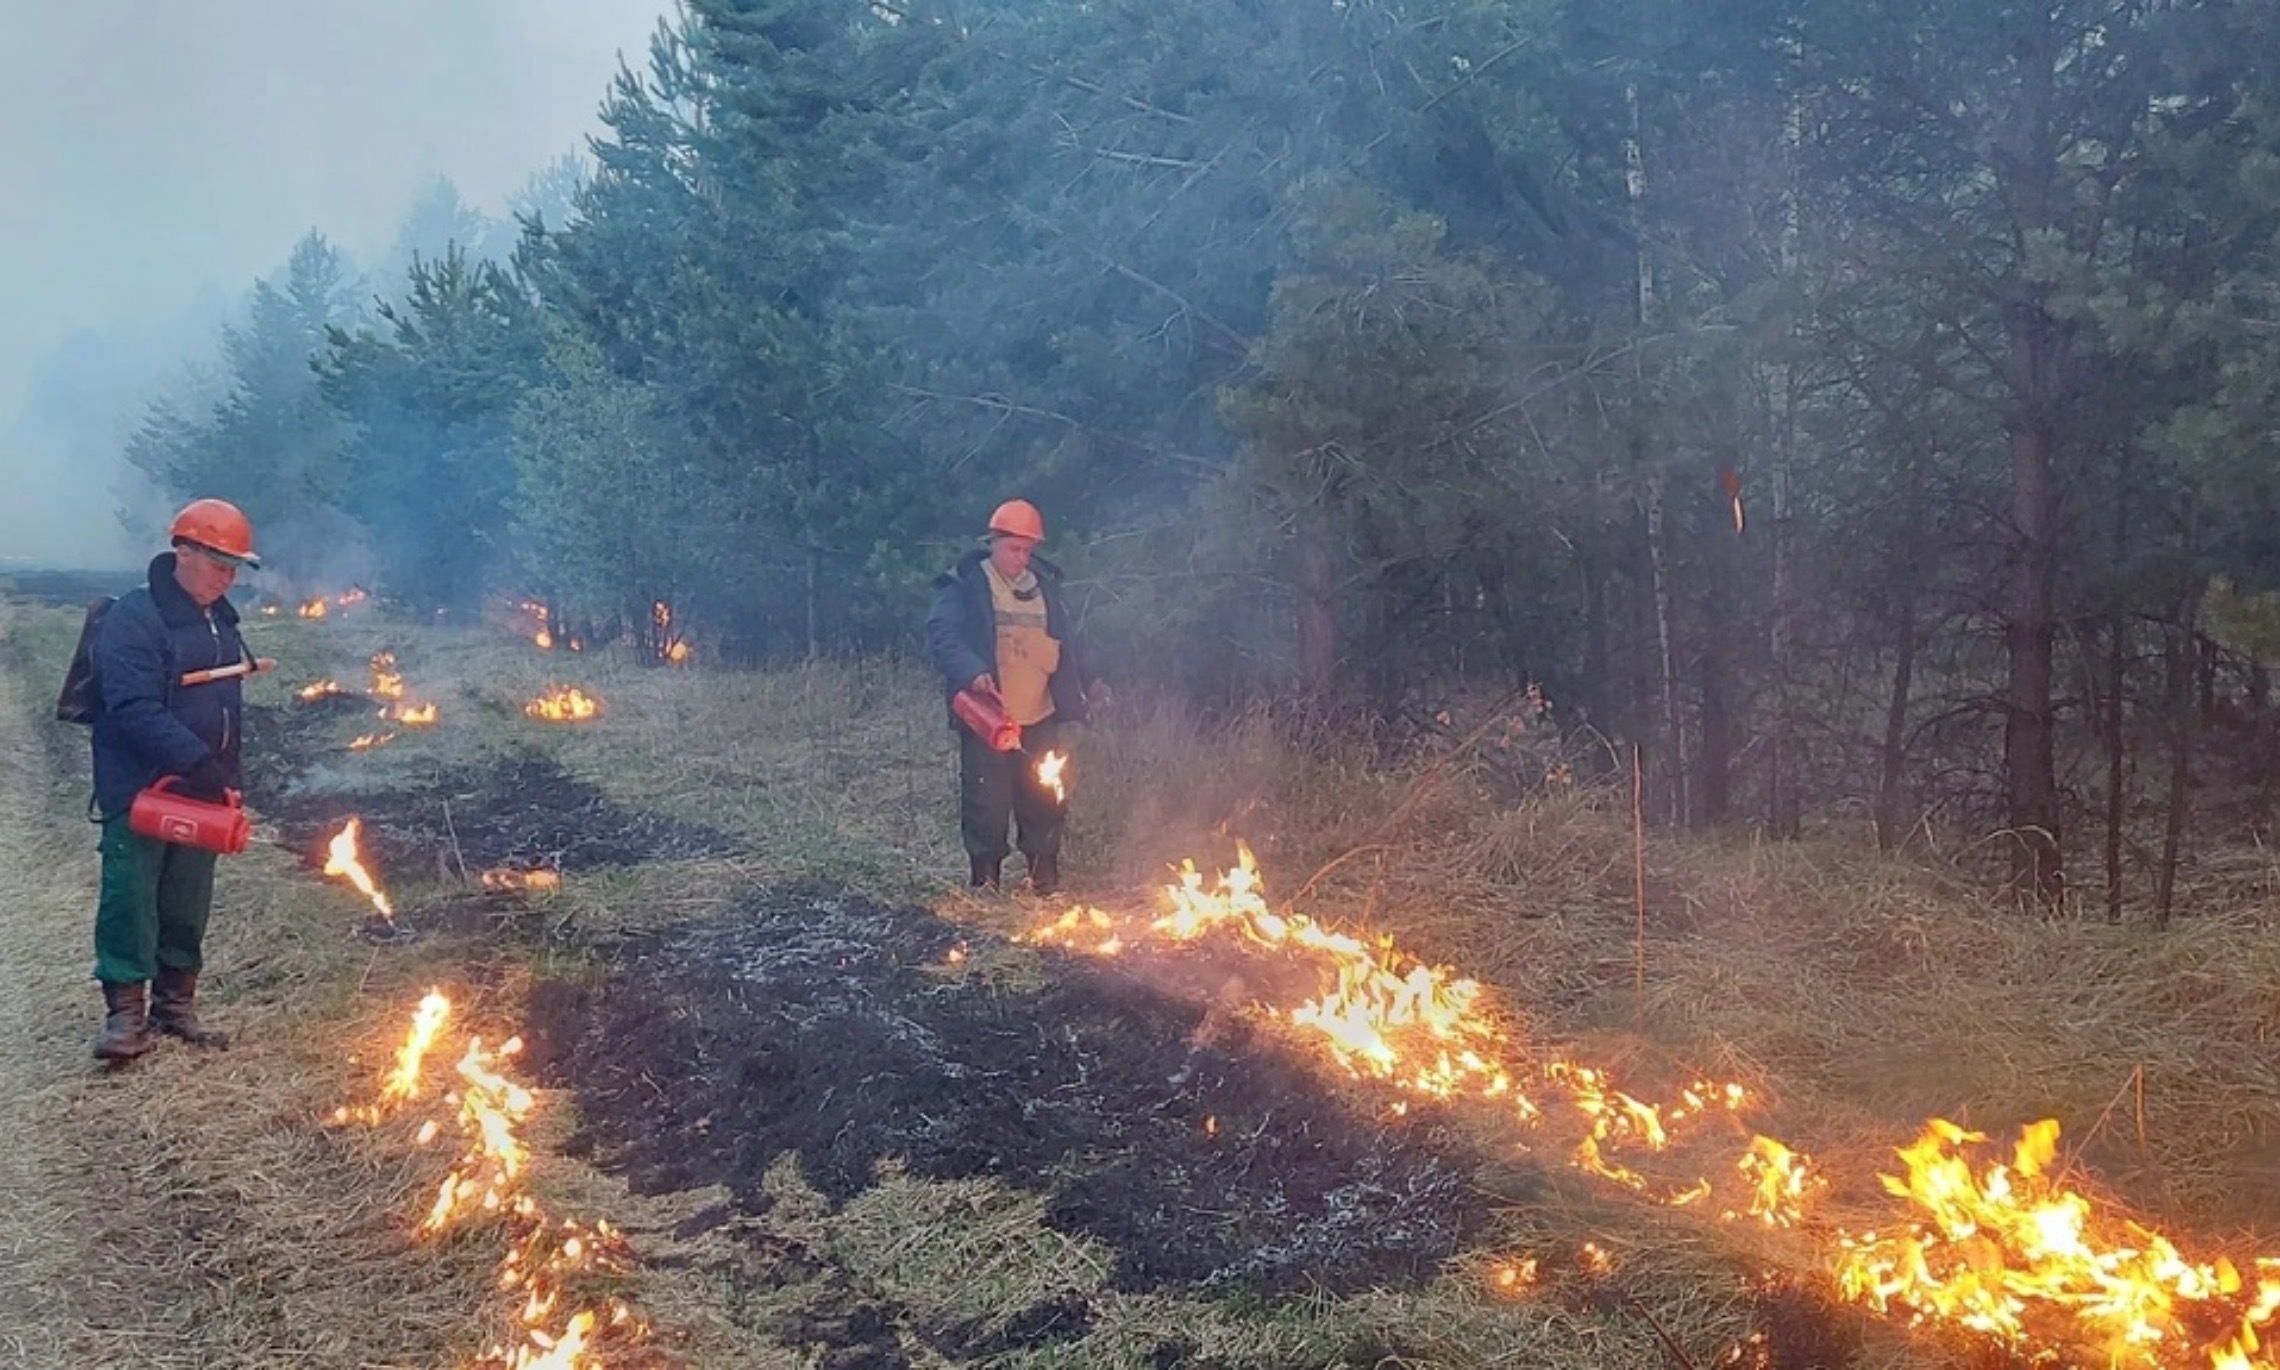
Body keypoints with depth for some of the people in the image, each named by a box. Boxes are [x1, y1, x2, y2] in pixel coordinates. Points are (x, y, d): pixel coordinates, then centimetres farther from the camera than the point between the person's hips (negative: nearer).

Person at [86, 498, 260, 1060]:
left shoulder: (220, 619, 12)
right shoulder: (134, 617, -15)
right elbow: (135, 711, -25)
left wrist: (227, 774, 14)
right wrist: (198, 761, -32)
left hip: (199, 790, 7)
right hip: (140, 791, -7)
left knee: (188, 904, 11)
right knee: (130, 898, -5)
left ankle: (175, 1004, 20)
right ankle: (126, 1011, 2)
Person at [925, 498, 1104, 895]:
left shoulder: (1045, 584, 14)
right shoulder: (965, 585, -4)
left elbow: (1063, 646, 24)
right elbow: (941, 635, -17)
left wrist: (1087, 682, 18)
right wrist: (971, 671, -32)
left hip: (1040, 717, 5)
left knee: (1045, 800, 9)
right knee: (987, 802, 0)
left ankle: (1045, 878, 21)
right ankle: (985, 879, 14)